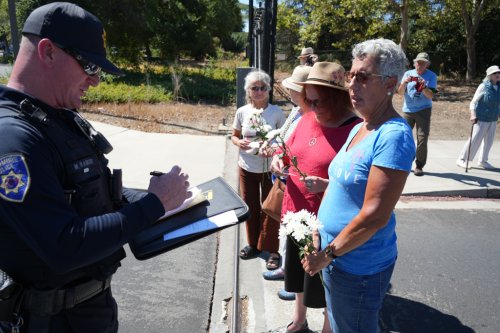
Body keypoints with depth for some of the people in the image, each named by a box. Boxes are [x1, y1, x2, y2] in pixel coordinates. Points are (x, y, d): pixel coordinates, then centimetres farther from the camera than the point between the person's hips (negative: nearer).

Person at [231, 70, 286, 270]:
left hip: (269, 168, -2)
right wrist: (239, 143, -14)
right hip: (246, 167, 3)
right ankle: (253, 244, 34)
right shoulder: (242, 112, -2)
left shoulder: (277, 112, -8)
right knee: (250, 207, 15)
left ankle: (273, 250, 19)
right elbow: (234, 136, 8)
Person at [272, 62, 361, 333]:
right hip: (297, 213, 7)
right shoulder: (306, 120, 1)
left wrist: (327, 185, -30)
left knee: (324, 279, 13)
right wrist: (278, 159, -6)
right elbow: (288, 148, 15)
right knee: (298, 270, 24)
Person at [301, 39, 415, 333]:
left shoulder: (394, 136, -23)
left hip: (360, 266, -8)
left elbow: (374, 216, -26)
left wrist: (327, 254, -15)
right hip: (335, 256, 8)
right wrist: (318, 235, 3)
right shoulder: (358, 129, 5)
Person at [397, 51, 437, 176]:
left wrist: (423, 87, -27)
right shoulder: (408, 74, 4)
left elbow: (430, 95, -9)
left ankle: (419, 166, 2)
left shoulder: (431, 76, 0)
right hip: (408, 110, 2)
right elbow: (400, 93, 1)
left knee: (422, 138, -6)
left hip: (423, 110, -2)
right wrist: (404, 83, -18)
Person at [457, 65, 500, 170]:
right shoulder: (483, 86, -12)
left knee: (489, 140, 10)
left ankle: (482, 161, 23)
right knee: (475, 139, -5)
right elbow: (473, 102, -11)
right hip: (482, 119, -6)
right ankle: (461, 159, 6)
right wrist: (473, 115, -23)